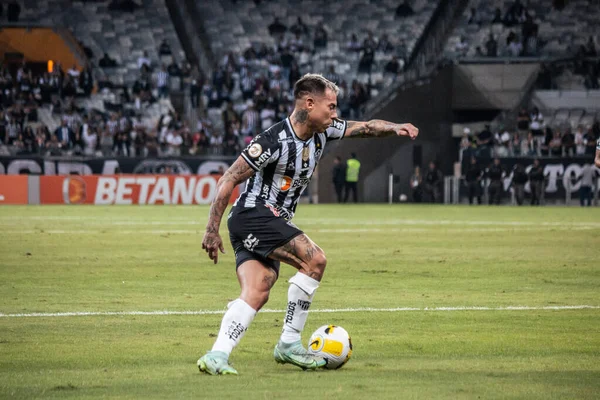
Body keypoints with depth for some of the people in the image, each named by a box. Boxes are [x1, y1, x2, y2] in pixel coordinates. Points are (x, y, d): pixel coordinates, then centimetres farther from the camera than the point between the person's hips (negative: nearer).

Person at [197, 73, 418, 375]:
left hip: (270, 226, 9)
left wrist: (394, 128, -7)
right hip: (252, 216, -9)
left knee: (256, 295, -7)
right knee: (314, 260, -19)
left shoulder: (323, 132, 5)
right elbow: (228, 181, -17)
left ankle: (215, 356, -14)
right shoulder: (274, 141, -20)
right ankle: (289, 344, -11)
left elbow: (365, 128, 15)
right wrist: (212, 229, -19)